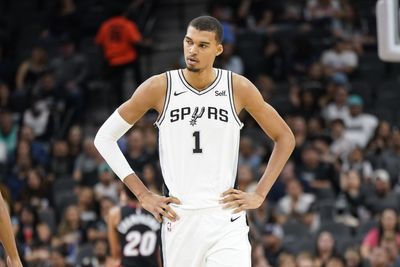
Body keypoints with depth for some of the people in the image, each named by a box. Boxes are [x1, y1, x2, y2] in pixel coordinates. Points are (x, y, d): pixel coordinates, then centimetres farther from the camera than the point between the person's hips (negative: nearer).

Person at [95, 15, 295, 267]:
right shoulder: (159, 88, -2)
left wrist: (259, 195, 2)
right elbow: (104, 137, 5)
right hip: (179, 218, 1)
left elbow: (285, 138, 11)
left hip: (226, 219, -1)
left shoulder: (238, 88, 0)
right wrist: (143, 195, 0)